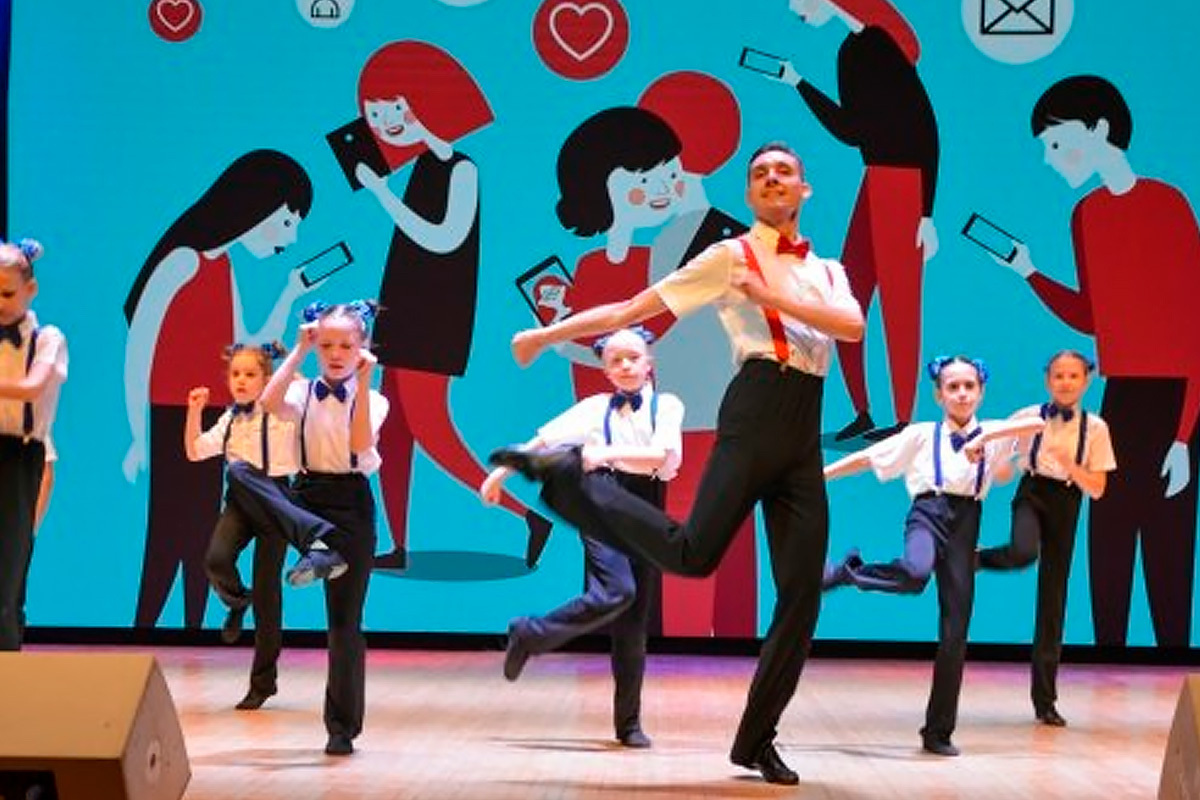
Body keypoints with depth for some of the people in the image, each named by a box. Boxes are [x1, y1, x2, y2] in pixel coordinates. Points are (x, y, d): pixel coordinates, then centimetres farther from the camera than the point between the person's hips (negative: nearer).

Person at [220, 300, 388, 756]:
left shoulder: (372, 400, 3)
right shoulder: (303, 393, 7)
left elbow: (361, 444, -18)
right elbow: (268, 403, -17)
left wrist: (363, 383, -17)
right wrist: (299, 351, -10)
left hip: (350, 505, -2)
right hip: (304, 497, 2)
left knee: (345, 620, -1)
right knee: (239, 474, -27)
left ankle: (343, 727, 10)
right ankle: (317, 543, -36)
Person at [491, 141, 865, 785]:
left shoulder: (827, 270, 21)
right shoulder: (732, 255, 6)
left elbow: (853, 326, -1)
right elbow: (631, 310, 3)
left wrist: (772, 297, -11)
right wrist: (548, 333, -1)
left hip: (804, 431, 5)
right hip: (756, 410, -5)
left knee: (802, 594, -1)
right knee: (693, 553, -22)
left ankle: (756, 741, 7)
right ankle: (569, 480, -2)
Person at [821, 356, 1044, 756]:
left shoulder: (994, 434, 11)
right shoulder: (921, 435, 10)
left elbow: (1039, 423, -5)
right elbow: (867, 458, 12)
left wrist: (986, 437, -16)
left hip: (965, 525, 2)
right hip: (929, 511, -2)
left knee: (955, 631, -1)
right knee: (916, 572, -40)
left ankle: (938, 732, 8)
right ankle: (845, 571, -11)